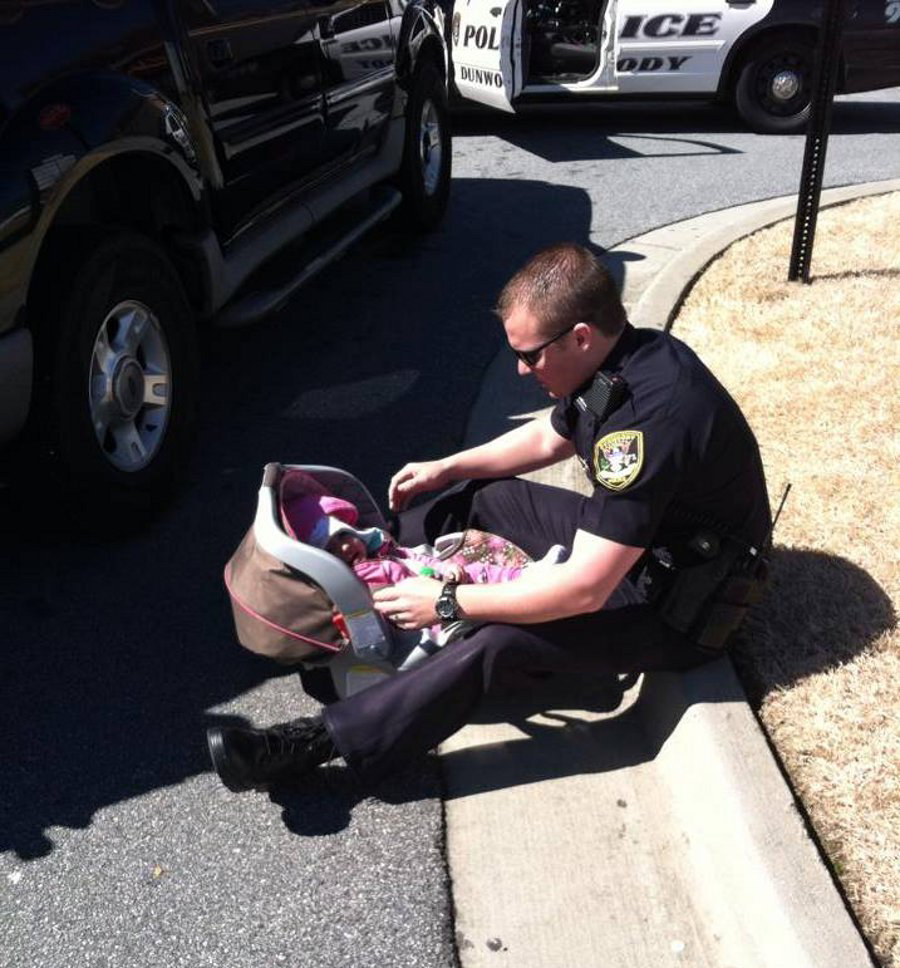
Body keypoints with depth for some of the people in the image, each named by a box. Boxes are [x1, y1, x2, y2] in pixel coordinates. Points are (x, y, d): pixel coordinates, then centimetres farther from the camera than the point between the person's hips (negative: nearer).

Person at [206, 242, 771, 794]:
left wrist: (448, 602, -26)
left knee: (501, 645, -27)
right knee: (479, 496, 8)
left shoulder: (648, 416, -34)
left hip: (681, 606, -9)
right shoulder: (622, 359, -5)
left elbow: (585, 589, -34)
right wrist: (448, 469, 6)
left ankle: (324, 741, -21)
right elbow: (549, 437, 16)